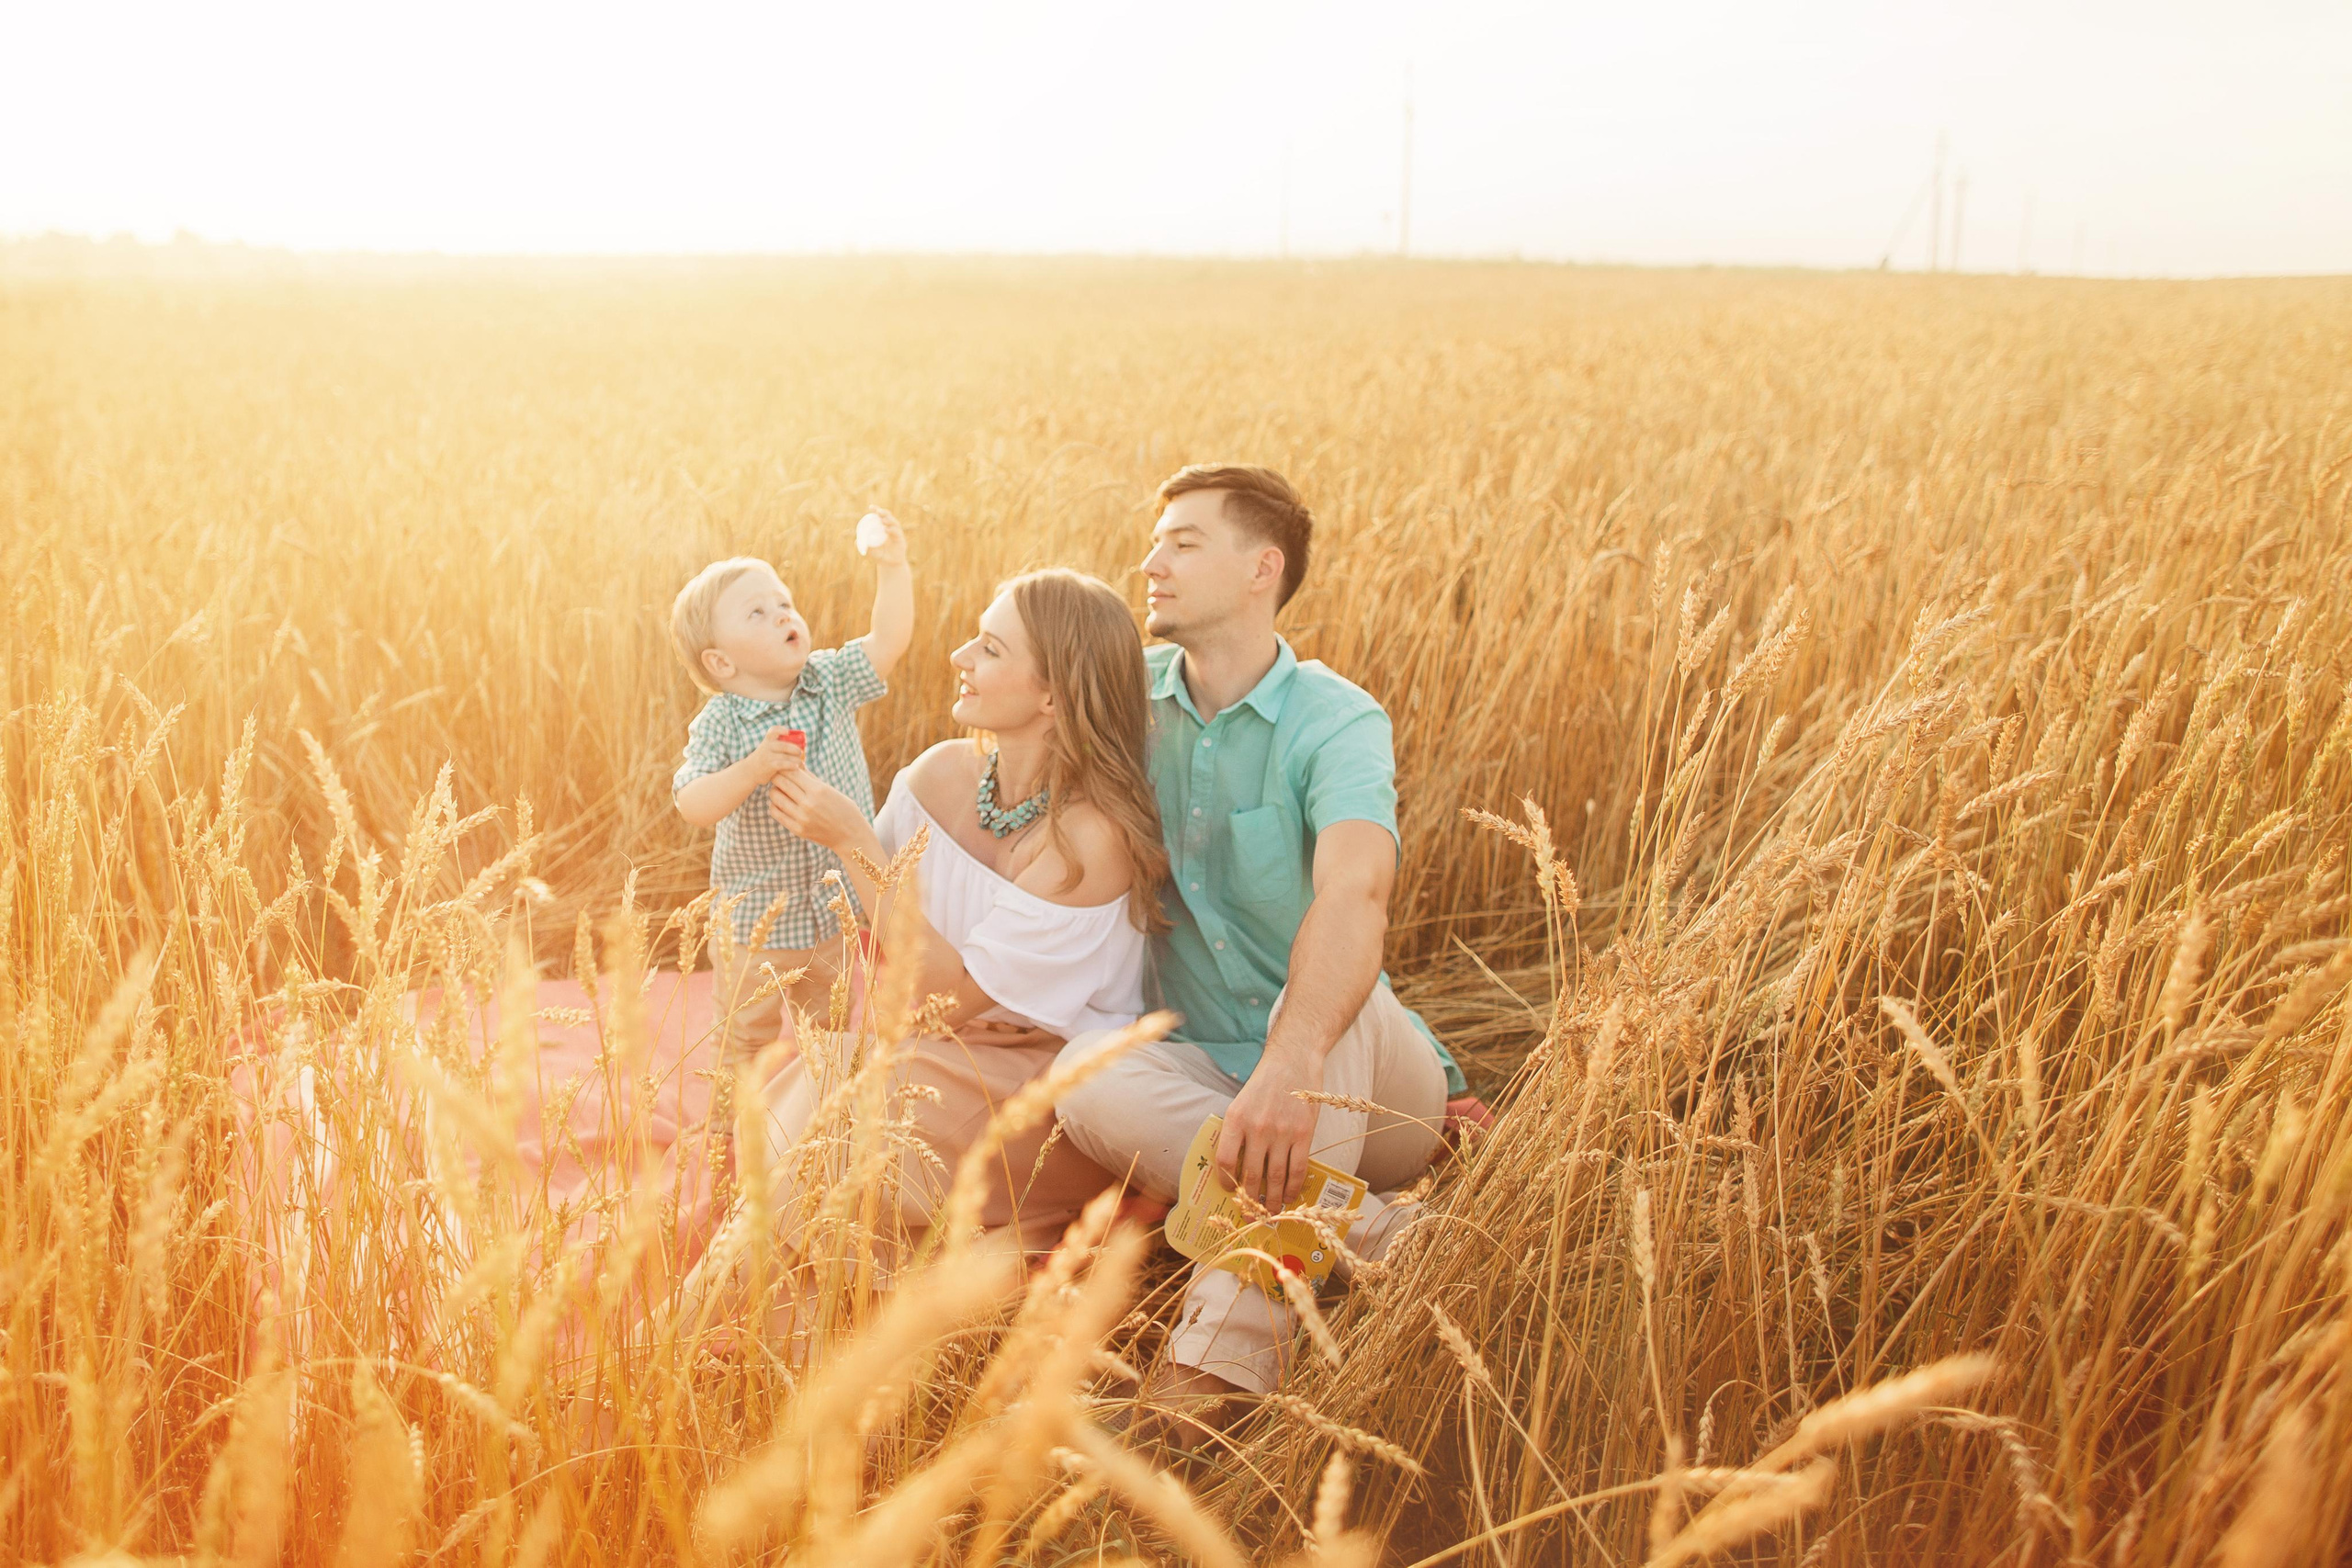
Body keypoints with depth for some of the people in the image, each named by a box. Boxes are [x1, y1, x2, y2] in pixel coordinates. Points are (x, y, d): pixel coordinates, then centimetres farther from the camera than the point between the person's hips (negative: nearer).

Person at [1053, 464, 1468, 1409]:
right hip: (1210, 1076, 4)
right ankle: (1370, 1234, -26)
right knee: (1087, 1076, -28)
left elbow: (1354, 897, -35)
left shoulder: (1336, 722, -15)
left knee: (1335, 990, -37)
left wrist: (1289, 1067, -52)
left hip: (1357, 1087, -3)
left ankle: (1232, 1341, -41)